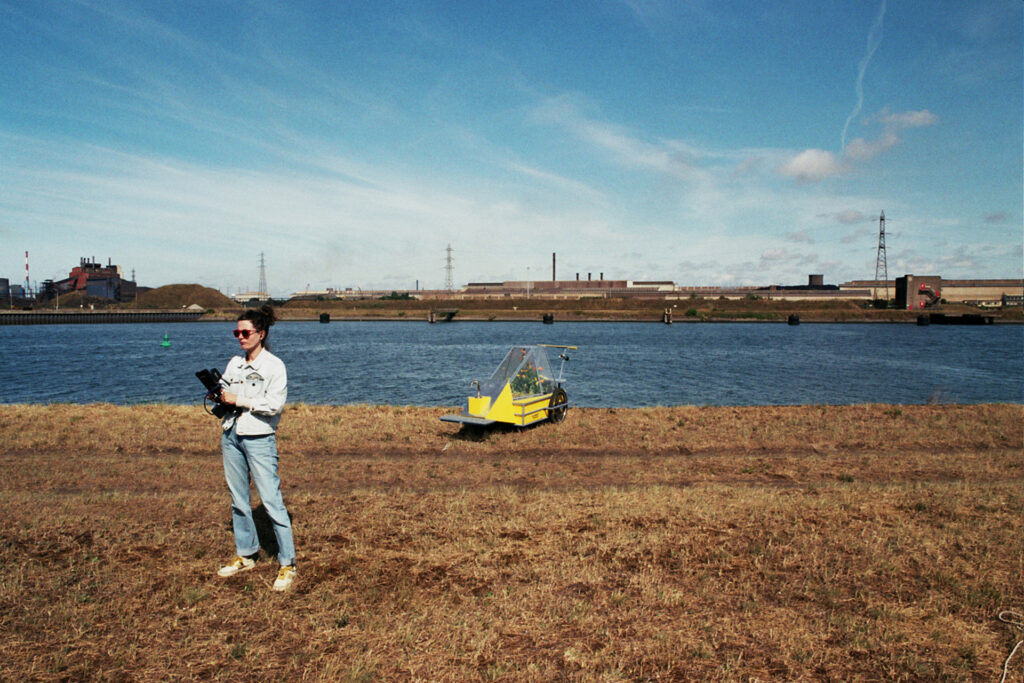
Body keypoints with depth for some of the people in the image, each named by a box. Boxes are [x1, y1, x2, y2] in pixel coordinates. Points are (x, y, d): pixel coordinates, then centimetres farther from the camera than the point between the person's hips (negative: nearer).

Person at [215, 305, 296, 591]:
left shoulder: (274, 366, -8)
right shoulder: (235, 363, 12)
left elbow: (275, 404, -16)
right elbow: (226, 393, 19)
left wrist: (238, 400, -15)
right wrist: (218, 396, -4)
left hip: (259, 439, -7)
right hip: (231, 436, 7)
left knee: (271, 501, -7)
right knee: (238, 500, 13)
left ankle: (287, 565, 0)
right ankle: (245, 555, 28)